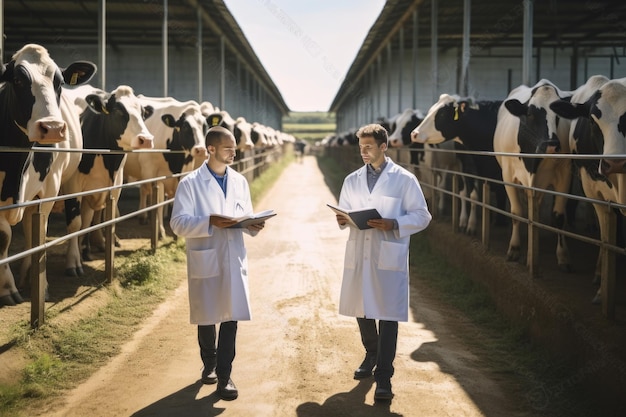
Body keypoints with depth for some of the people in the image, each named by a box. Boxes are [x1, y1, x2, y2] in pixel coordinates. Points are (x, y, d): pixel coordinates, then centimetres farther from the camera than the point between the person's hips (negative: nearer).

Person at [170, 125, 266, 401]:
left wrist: (254, 225, -10)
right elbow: (178, 223, -13)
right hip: (205, 261, -3)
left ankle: (224, 376, 8)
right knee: (206, 318, 12)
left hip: (234, 260, 3)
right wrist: (210, 222, -27)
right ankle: (209, 365, 34)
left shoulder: (240, 181, 9)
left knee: (231, 319, 0)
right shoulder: (190, 183, -7)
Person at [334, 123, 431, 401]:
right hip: (358, 254, 5)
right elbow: (345, 212, 16)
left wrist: (393, 225, -18)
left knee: (387, 314, -5)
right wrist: (342, 220, -8)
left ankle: (383, 377, -1)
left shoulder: (404, 179, -2)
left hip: (389, 256, -5)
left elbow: (421, 216, -3)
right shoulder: (352, 180, 12)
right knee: (361, 309, 14)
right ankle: (371, 355, 39)